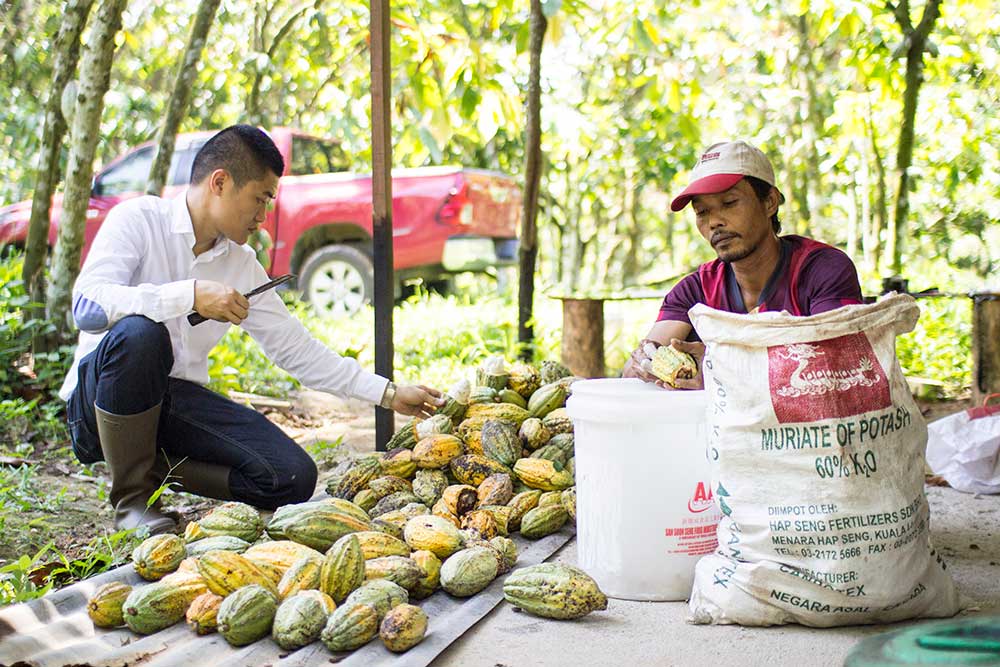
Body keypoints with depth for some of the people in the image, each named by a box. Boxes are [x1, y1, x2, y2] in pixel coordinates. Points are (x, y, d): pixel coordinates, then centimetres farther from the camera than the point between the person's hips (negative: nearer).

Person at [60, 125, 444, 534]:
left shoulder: (242, 265, 6)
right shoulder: (139, 219, -10)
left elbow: (295, 347, 11)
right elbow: (87, 305, -25)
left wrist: (390, 395, 7)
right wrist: (191, 295, -31)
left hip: (176, 400, 5)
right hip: (99, 399, -4)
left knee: (293, 478, -15)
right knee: (138, 333, -38)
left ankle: (153, 464, 2)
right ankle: (131, 498, -19)